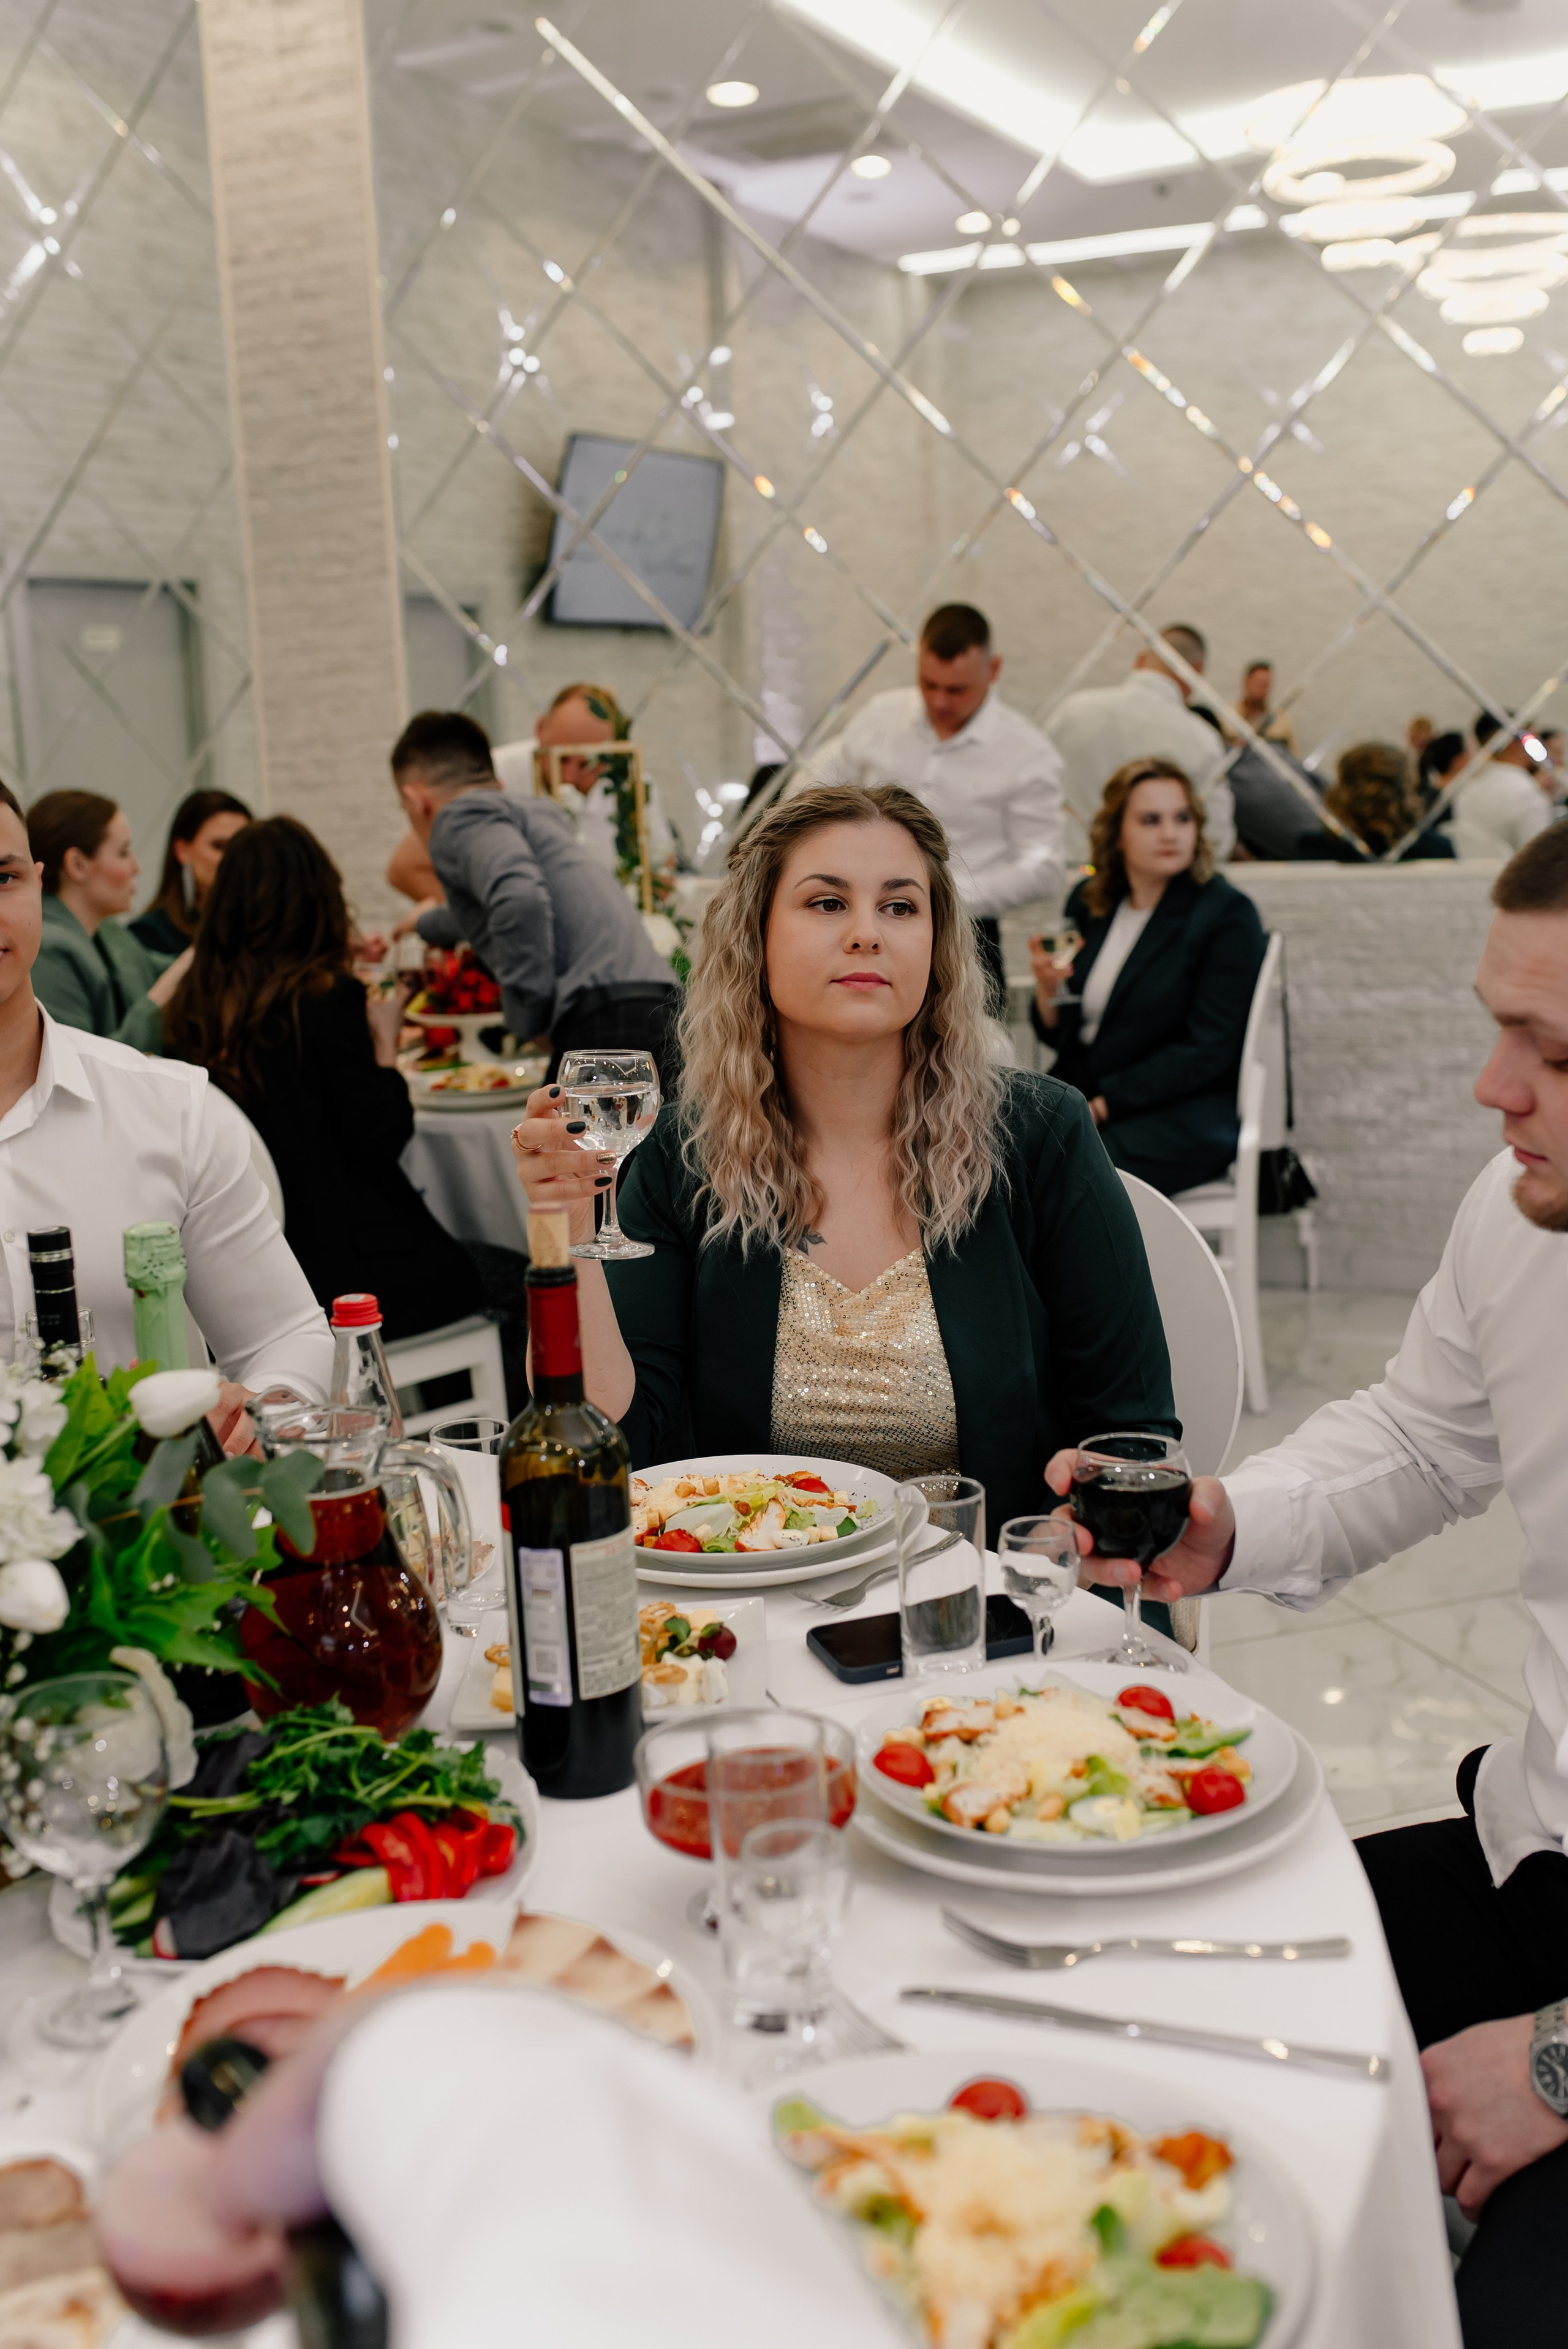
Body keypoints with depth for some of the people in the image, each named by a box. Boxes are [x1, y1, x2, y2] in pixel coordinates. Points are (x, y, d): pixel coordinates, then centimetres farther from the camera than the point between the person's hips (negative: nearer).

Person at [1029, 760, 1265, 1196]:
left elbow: (1207, 1051, -13)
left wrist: (1101, 1107, -17)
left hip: (1183, 1111, -5)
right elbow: (1059, 1034, 14)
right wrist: (1048, 992, -10)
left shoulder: (1227, 914, -7)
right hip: (1079, 1090, 5)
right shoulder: (1088, 902, 10)